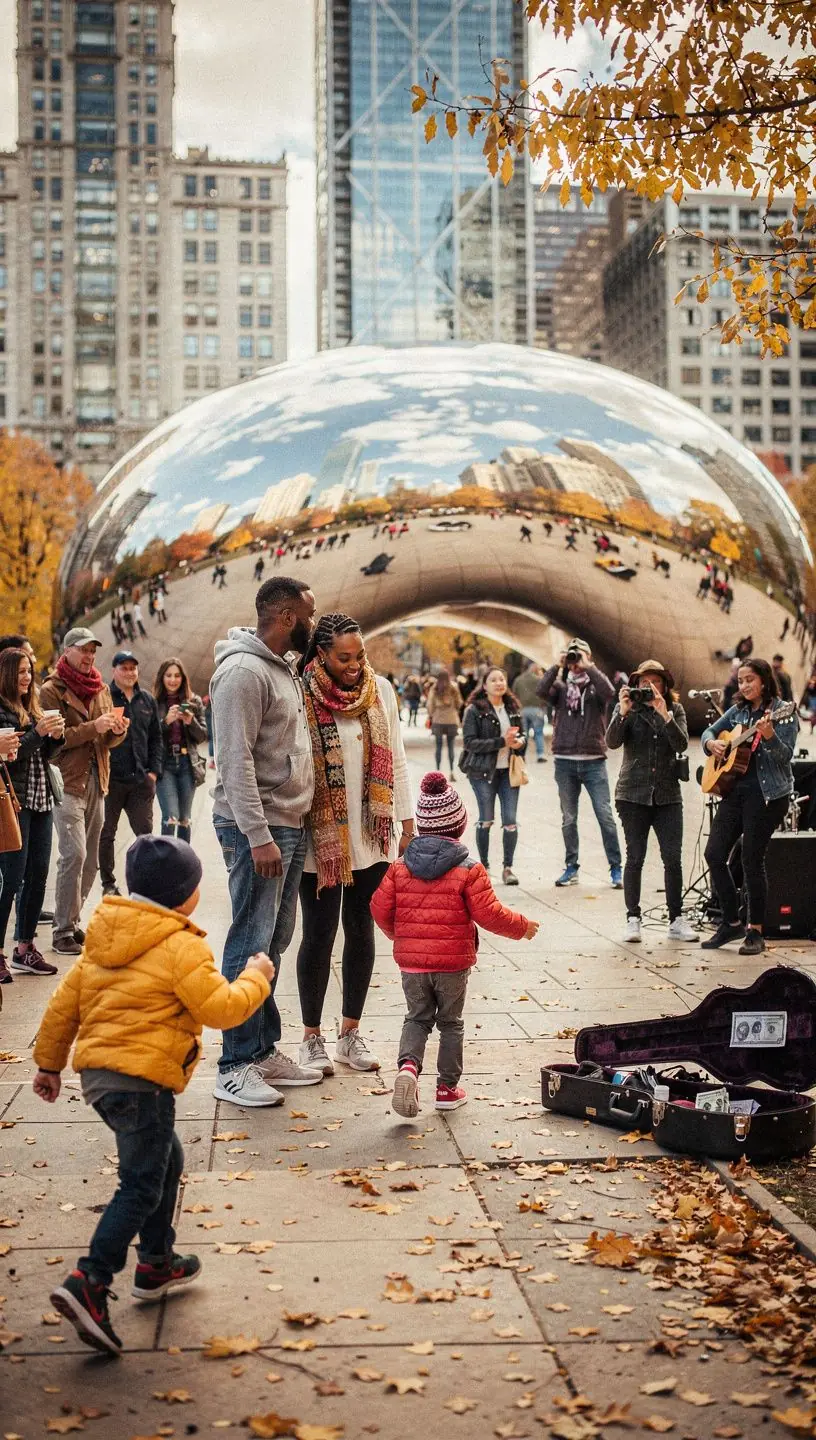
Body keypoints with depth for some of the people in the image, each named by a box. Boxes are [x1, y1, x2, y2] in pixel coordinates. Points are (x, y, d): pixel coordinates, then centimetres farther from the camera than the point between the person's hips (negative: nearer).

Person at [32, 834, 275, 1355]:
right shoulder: (181, 946, -10)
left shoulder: (105, 940, 15)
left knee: (166, 1161, 24)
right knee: (142, 1185, -6)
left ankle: (156, 1263, 34)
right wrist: (256, 978, 3)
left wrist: (49, 1062, 24)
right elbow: (219, 1008, -14)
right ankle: (88, 1284, -17)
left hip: (97, 1071, 9)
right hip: (141, 1077, -9)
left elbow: (65, 1002, 16)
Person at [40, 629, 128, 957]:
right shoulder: (52, 690, -4)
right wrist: (94, 727, -20)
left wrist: (118, 730, -4)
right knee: (74, 853, -14)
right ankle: (63, 931, -8)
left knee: (90, 859, 9)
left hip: (96, 780, 7)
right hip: (67, 781, -7)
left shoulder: (101, 689, 17)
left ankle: (71, 920, 22)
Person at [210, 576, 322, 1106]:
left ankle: (264, 1051, 23)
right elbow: (236, 761, -20)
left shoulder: (284, 669, 15)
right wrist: (259, 836, -23)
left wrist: (291, 828, 16)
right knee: (251, 947, -5)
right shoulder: (243, 671, -15)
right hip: (258, 829, -10)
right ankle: (235, 1068, 2)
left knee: (273, 943, 14)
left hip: (290, 825, 10)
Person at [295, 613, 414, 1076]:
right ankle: (312, 1037, 16)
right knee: (319, 934, 3)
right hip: (321, 838, -4)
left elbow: (396, 758, 9)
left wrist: (408, 822, 7)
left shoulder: (380, 690, 4)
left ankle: (351, 1032, 23)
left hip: (372, 835, 4)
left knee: (361, 931, 11)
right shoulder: (302, 697, -10)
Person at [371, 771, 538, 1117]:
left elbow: (380, 908, 2)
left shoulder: (399, 868, -1)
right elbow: (489, 914, -13)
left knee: (417, 1018, 16)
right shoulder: (469, 871, -11)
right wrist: (522, 926, 3)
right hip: (453, 962, -2)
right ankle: (447, 1087, 20)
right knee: (451, 1023, 14)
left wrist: (398, 935, 22)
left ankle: (408, 1064, -11)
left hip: (410, 960, 2)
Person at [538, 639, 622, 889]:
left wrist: (588, 667, -15)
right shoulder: (560, 686, 8)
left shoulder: (595, 685, 3)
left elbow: (609, 692, -20)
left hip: (593, 761, -2)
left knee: (605, 816, -3)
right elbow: (541, 691, -11)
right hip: (564, 762, 2)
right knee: (568, 818, 11)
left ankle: (616, 868, 4)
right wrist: (557, 666, -12)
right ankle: (571, 867, 21)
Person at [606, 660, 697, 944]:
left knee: (673, 859, -1)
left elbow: (682, 744, -8)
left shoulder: (675, 710, 7)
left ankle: (676, 920, 9)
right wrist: (623, 712, -23)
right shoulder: (627, 709, 3)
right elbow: (612, 742, -12)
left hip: (668, 795, 2)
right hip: (633, 794, -1)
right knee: (635, 858, 1)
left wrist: (664, 715, -18)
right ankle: (633, 919, 8)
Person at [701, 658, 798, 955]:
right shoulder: (738, 711, 13)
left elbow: (785, 756, -13)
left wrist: (769, 736, -32)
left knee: (752, 860, -4)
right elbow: (710, 730, 21)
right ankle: (732, 923, 15)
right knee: (714, 854, 2)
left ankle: (755, 932, 8)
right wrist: (711, 743, -2)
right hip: (734, 789, 7)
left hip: (767, 794, -7)